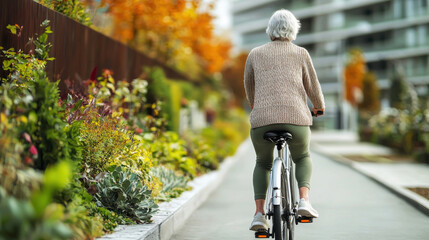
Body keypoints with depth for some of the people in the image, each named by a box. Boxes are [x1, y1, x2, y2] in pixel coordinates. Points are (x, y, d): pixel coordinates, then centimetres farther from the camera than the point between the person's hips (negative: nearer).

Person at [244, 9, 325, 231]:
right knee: (302, 158, 28)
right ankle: (304, 200, 5)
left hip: (262, 120, 1)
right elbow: (313, 89, 16)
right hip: (296, 118, -1)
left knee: (262, 164, 26)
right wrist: (319, 106, 38)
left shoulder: (255, 54, 15)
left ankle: (259, 213, 10)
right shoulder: (300, 54, 12)